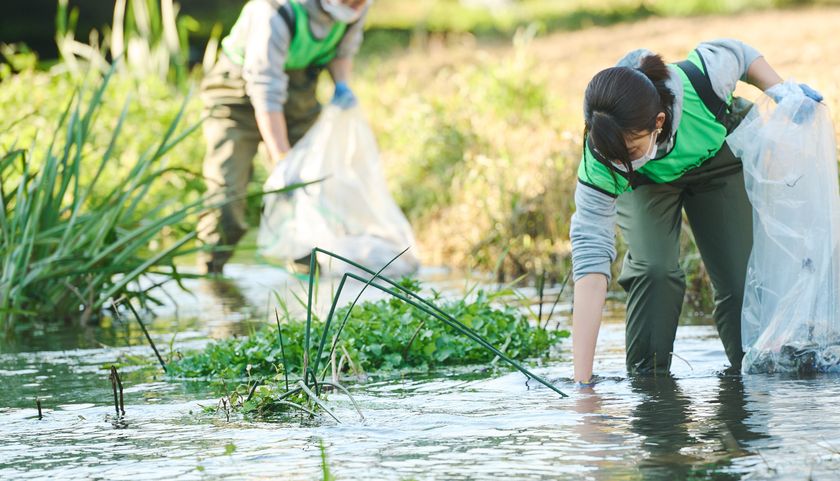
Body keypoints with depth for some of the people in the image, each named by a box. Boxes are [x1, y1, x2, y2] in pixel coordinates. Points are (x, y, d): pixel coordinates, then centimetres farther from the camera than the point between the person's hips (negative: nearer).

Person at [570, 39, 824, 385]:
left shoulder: (701, 82, -42)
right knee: (654, 269, -25)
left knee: (740, 280, -5)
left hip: (716, 161, 1)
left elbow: (740, 54, -16)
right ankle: (646, 376, -10)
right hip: (645, 185, -1)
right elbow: (590, 255, -44)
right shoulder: (600, 163, -42)